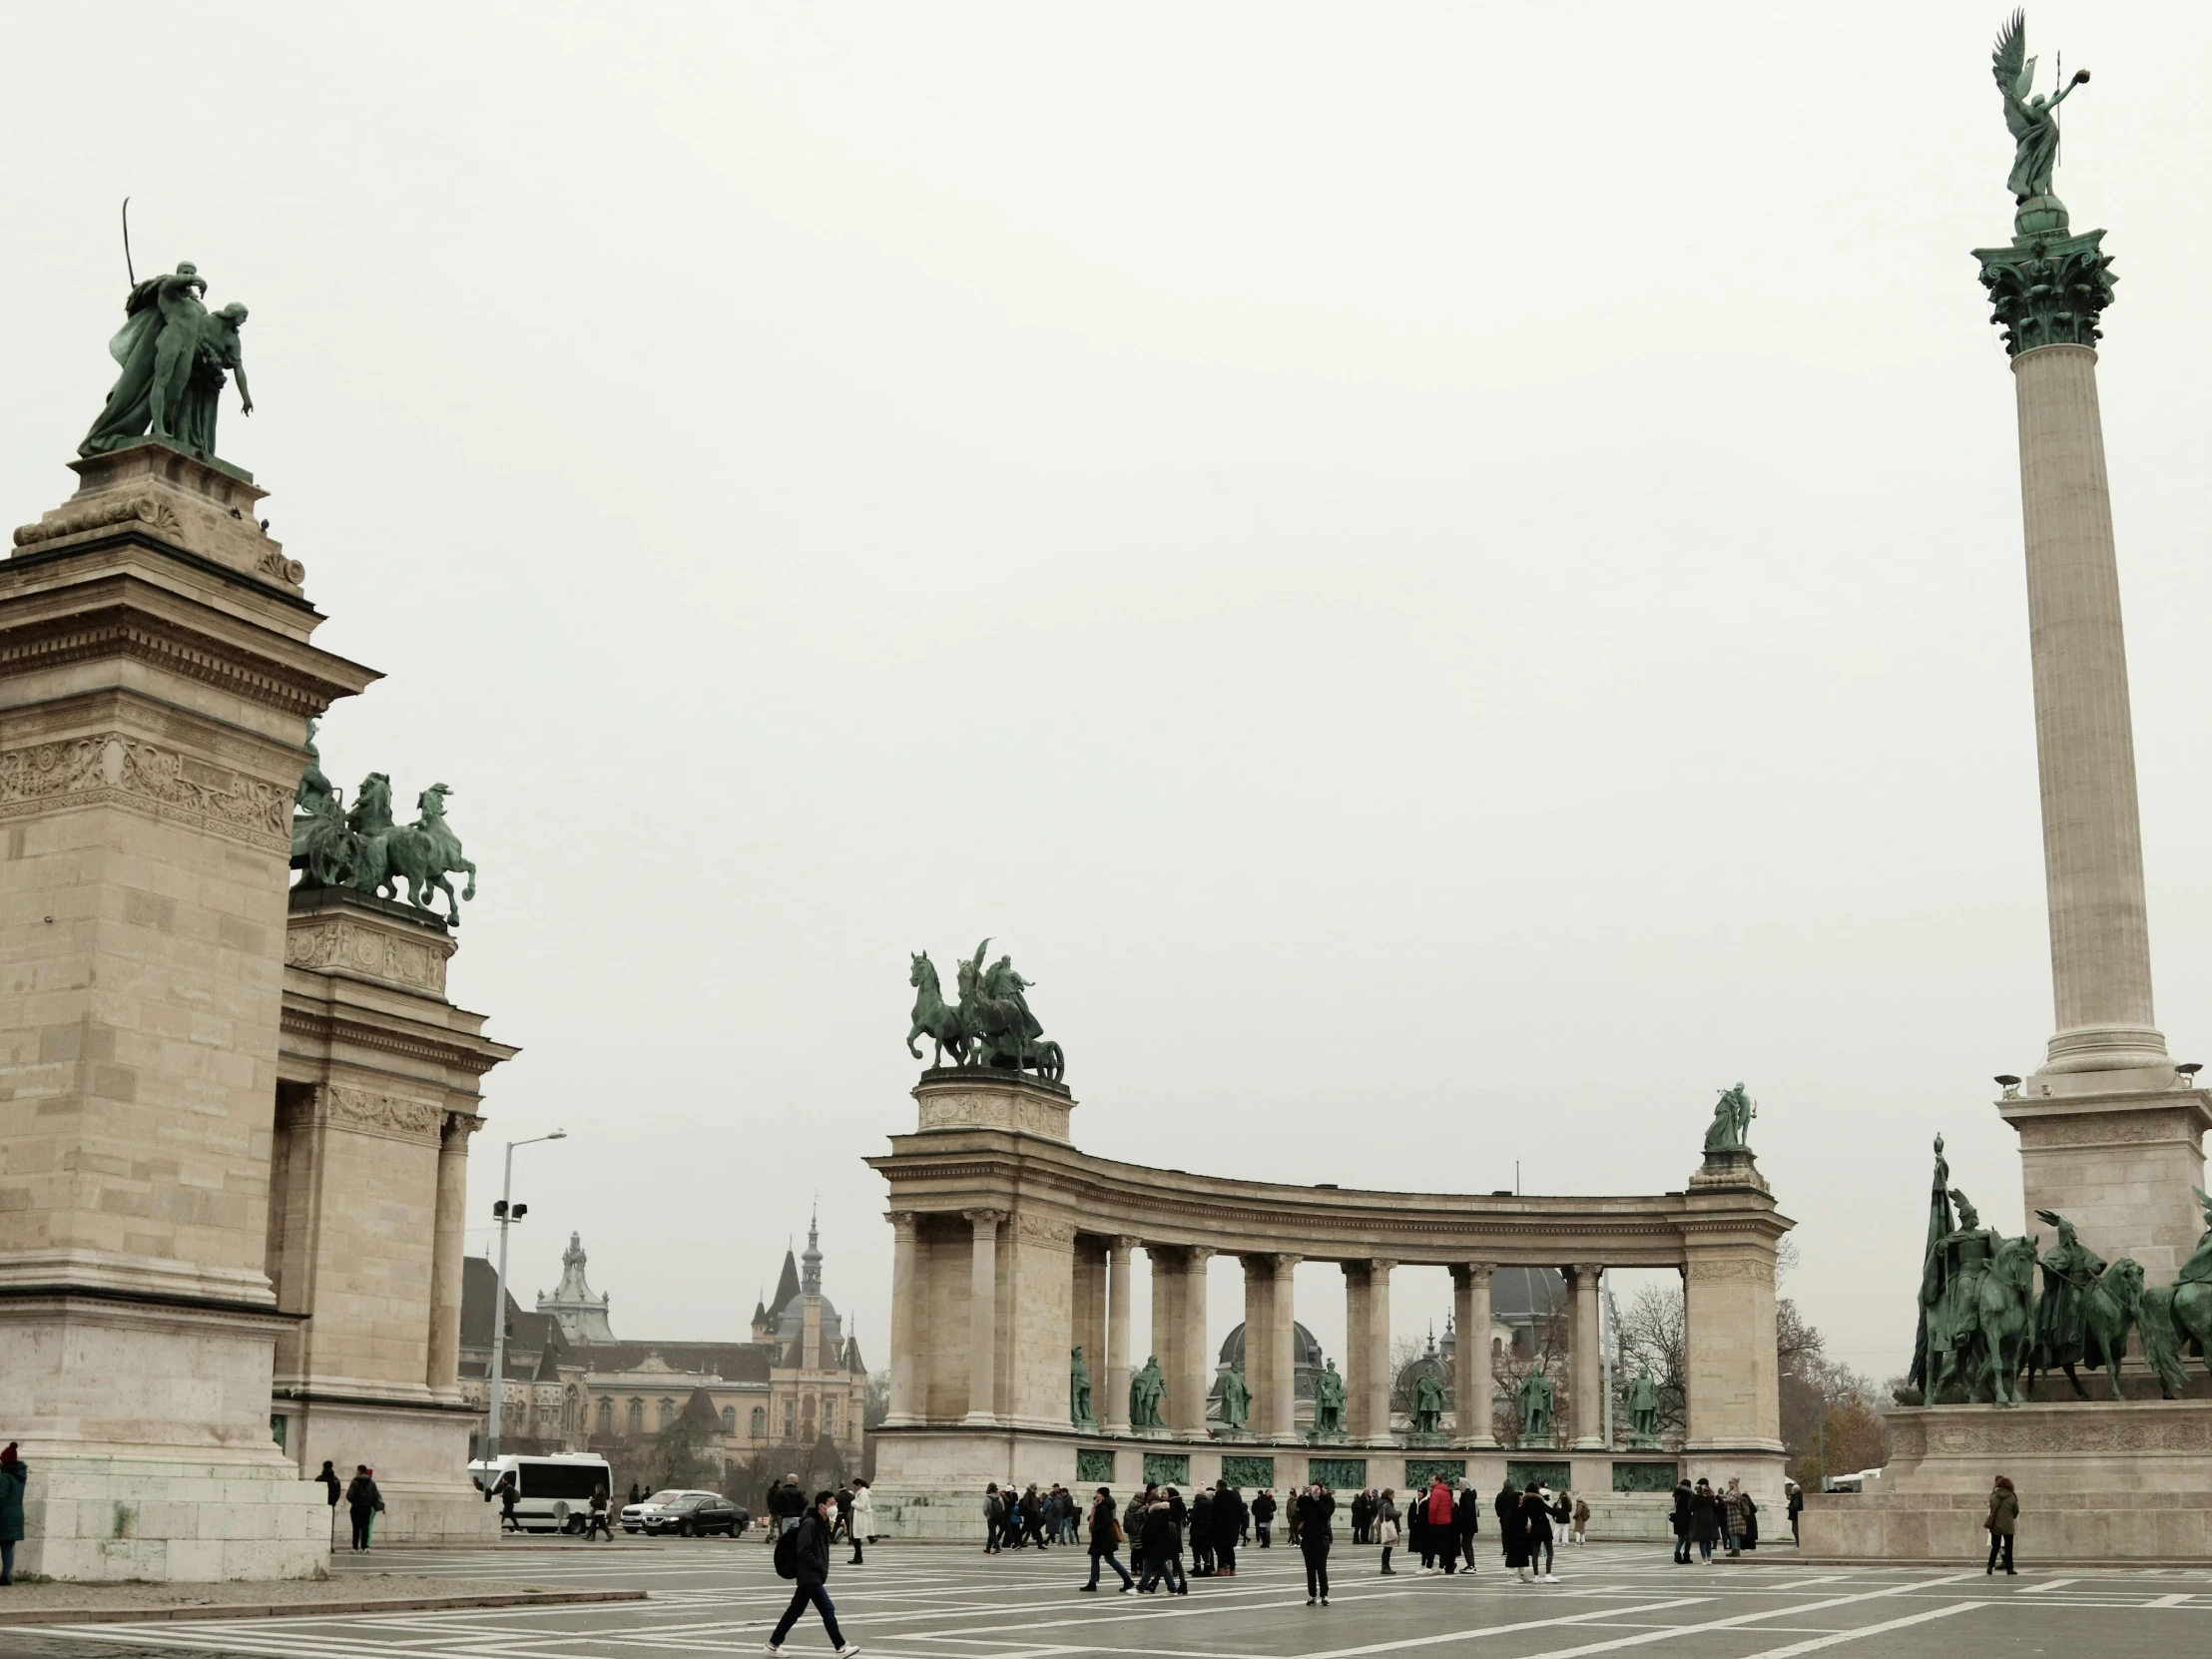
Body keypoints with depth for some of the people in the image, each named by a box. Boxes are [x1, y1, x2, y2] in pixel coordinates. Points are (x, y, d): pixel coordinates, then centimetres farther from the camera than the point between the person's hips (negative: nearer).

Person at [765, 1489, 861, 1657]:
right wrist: (820, 1567, -18)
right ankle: (841, 1647, -5)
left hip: (814, 1575, 10)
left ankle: (774, 1643, 21)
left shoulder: (823, 1523, 12)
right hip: (809, 1575, -10)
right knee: (828, 1609, -9)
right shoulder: (810, 1523, -18)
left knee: (795, 1610, 14)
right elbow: (803, 1551, -22)